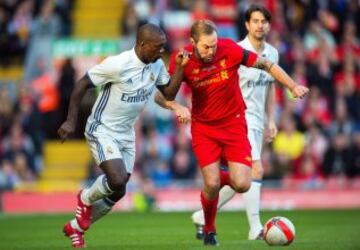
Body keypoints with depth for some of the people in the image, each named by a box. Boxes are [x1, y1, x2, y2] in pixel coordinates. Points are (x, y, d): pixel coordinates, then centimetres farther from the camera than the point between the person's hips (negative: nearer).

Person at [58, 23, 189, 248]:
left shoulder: (157, 65, -3)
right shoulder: (117, 64, -23)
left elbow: (169, 94, 2)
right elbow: (82, 84, -15)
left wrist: (180, 68, -12)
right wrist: (71, 121, -14)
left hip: (126, 135, 7)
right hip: (102, 131, -7)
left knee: (117, 192, 9)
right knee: (117, 181, -25)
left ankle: (76, 227, 31)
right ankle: (86, 199, 9)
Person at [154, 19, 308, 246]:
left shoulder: (230, 50, -17)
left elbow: (266, 65, -4)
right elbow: (160, 95, -7)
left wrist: (293, 86, -9)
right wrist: (175, 106, -28)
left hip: (234, 123, 0)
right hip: (204, 128, 0)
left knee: (241, 185, -12)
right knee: (212, 185, -14)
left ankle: (222, 177, 26)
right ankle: (209, 230, 16)